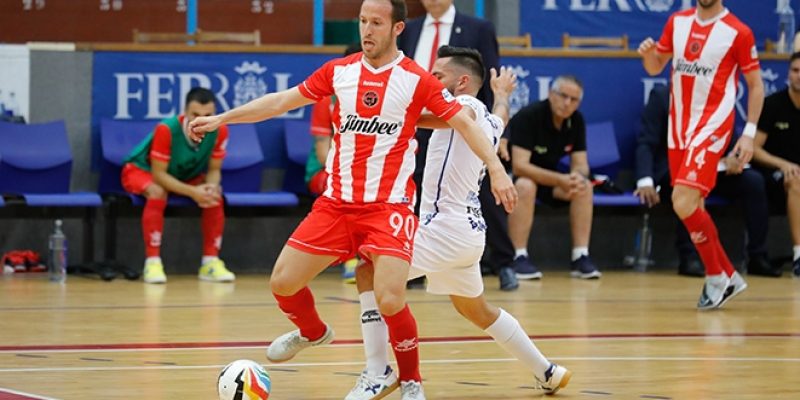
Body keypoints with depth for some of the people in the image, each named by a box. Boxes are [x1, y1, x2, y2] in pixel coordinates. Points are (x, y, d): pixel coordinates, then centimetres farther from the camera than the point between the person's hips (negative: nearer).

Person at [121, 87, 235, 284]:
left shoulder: (219, 131, -24)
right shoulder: (166, 129, -36)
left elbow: (214, 170, -11)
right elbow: (159, 174, -31)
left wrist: (210, 187, -35)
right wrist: (192, 192, -42)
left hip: (185, 175, 4)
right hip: (142, 170, -4)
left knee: (215, 194, -22)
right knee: (158, 192, -37)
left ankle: (211, 262, -16)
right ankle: (152, 262, -33)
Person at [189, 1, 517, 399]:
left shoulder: (416, 80, -6)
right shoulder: (339, 71, 5)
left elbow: (463, 122, -7)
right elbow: (280, 101, 11)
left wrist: (496, 168, -20)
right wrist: (221, 118, 8)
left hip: (389, 206, -4)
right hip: (336, 202, 4)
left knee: (390, 300, -20)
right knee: (282, 281, 1)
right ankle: (312, 332, 35)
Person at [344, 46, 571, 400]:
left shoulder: (466, 106, -8)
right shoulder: (489, 120, 18)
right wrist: (501, 93, 62)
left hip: (446, 226, -10)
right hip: (467, 228, 10)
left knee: (369, 271, -12)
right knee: (476, 310, 27)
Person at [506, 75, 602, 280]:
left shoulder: (576, 121, -6)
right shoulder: (529, 116, -26)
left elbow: (580, 164, -5)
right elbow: (519, 166, -33)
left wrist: (578, 177, -32)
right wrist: (560, 180, -43)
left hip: (547, 177, 6)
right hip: (510, 176, -6)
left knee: (584, 187, -18)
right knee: (526, 186, -38)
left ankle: (580, 257, -17)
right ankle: (519, 258, -34)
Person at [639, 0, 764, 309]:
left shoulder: (738, 32, -7)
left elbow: (756, 85, -1)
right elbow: (655, 67, 17)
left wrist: (749, 133, -7)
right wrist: (648, 54, -7)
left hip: (712, 126, -6)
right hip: (679, 125, 6)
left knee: (683, 203, -18)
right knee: (690, 207, 8)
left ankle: (717, 277, -2)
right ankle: (728, 277, 23)